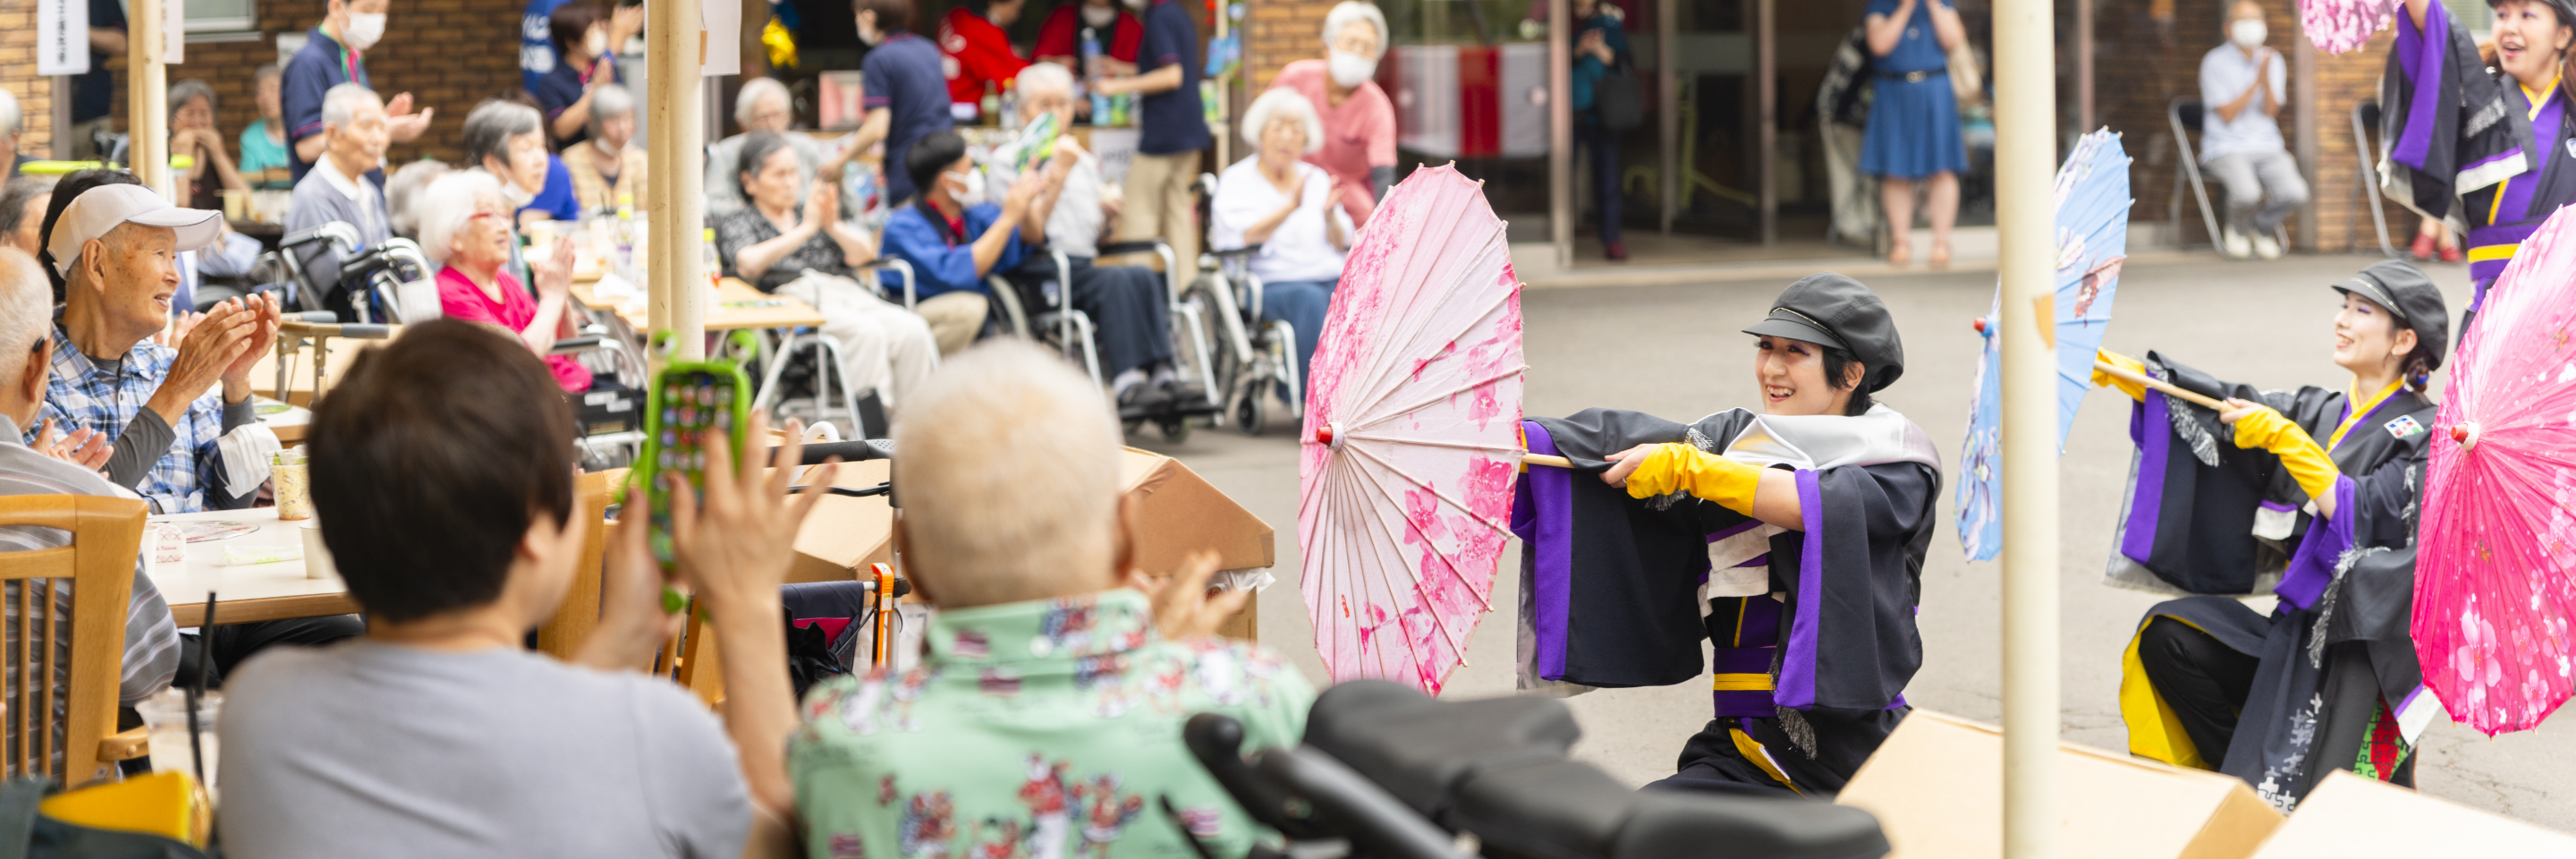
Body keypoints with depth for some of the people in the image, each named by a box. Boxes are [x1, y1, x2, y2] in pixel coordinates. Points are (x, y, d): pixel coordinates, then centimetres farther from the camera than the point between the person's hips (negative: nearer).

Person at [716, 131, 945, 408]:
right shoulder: (737, 222, 16)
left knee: (912, 330, -25)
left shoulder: (810, 213, 29)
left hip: (846, 290, 5)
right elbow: (749, 264, -9)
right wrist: (806, 228, -10)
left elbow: (863, 255, 14)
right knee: (867, 332, -34)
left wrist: (833, 226, -6)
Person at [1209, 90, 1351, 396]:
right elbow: (1242, 239, -10)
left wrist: (1330, 215, -7)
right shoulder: (1236, 181, 8)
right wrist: (1290, 208, -19)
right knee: (1310, 299, -37)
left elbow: (1342, 246, 14)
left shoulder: (1317, 179, 21)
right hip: (1271, 285, -4)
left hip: (1330, 279, 4)